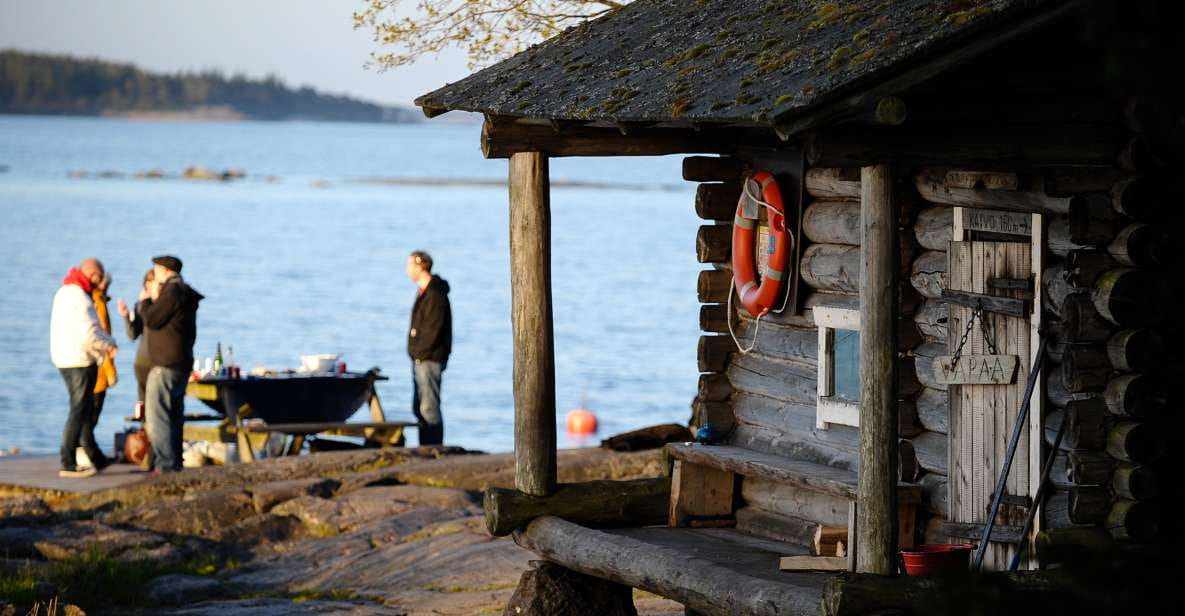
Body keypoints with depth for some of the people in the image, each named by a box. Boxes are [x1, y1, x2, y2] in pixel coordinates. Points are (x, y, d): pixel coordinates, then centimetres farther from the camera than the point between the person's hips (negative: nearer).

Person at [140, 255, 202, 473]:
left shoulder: (173, 291, -15)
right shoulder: (185, 293, 17)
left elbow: (152, 320, -16)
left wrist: (146, 300, 0)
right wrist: (154, 300, 13)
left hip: (165, 365, -10)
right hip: (181, 364, 10)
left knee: (156, 416, -9)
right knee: (174, 416, 15)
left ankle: (165, 465, -13)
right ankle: (174, 463, 19)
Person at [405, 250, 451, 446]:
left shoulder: (435, 294, -16)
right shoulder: (424, 292, 17)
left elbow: (433, 329, -20)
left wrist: (419, 352, -16)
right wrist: (416, 353, 15)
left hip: (429, 359, -11)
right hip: (421, 359, 11)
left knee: (429, 408, -10)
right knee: (419, 408, 13)